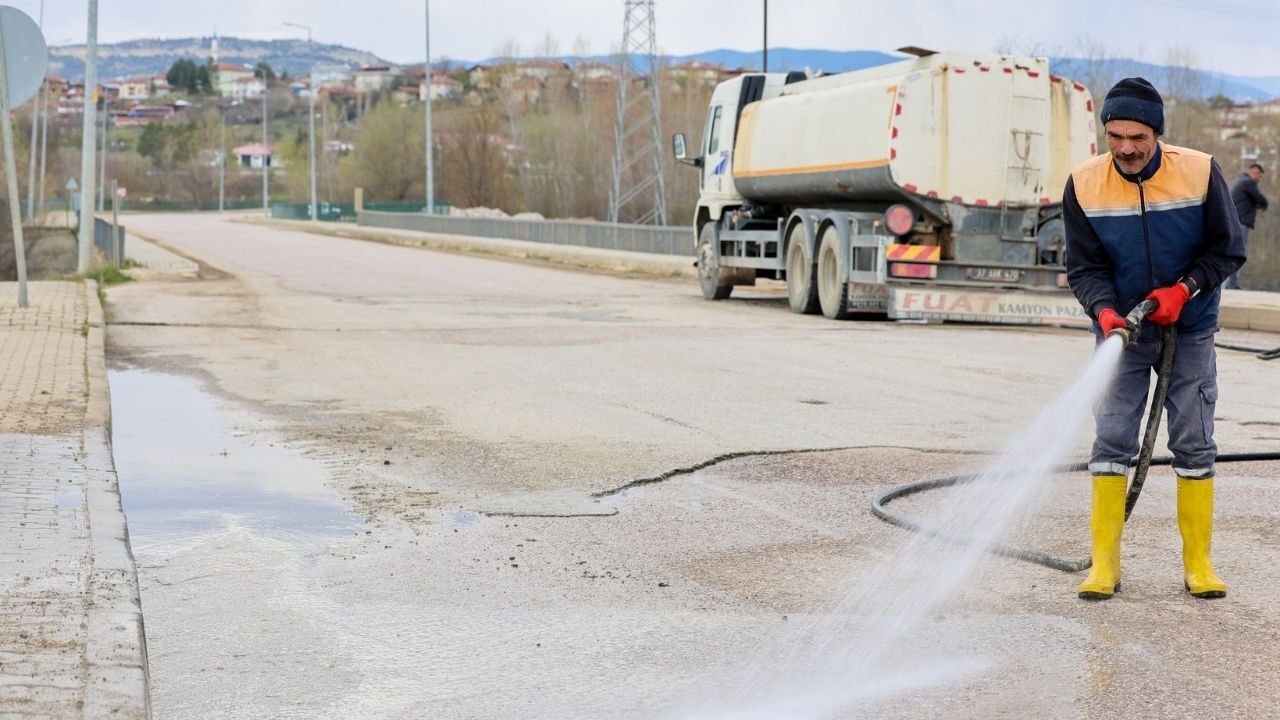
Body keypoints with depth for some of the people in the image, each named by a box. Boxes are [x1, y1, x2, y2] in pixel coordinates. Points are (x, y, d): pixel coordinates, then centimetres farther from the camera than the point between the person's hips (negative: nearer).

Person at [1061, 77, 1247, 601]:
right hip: (1122, 331, 0)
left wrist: (1184, 289, -19)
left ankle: (1198, 564, 13)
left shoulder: (1200, 173, -14)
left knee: (1194, 447, 4)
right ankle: (1105, 564, 2)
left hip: (1190, 332, 0)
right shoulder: (1084, 185, -12)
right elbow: (1084, 267, -9)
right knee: (1111, 443, -4)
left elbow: (1228, 250, -5)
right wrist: (1104, 310, -27)